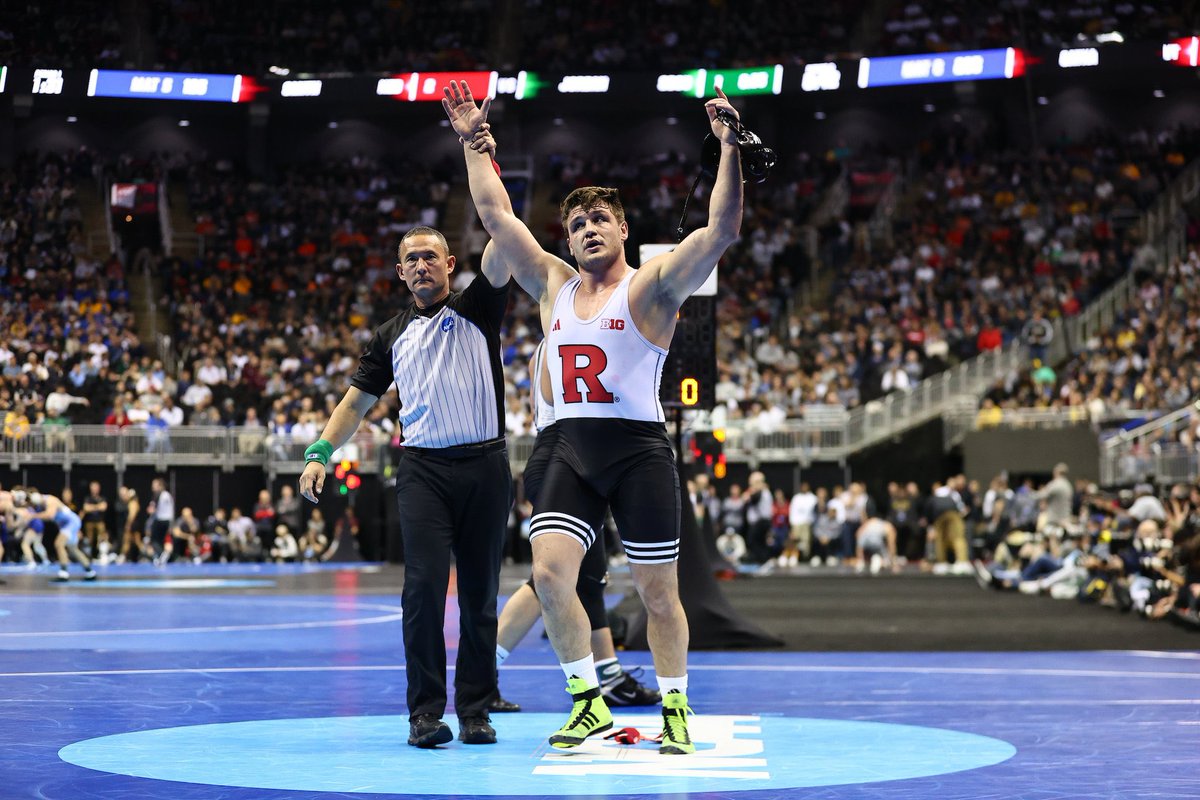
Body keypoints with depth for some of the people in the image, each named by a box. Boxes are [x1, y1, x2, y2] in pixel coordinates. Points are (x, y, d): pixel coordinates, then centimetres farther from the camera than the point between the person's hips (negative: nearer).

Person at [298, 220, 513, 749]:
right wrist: (320, 452, 4)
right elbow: (356, 402, 17)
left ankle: (475, 710, 10)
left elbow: (502, 254, -5)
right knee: (424, 585, -11)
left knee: (480, 592, 3)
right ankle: (426, 711, -7)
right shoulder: (390, 337, 16)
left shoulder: (476, 309, 10)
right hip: (423, 470, 1)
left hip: (484, 464, -1)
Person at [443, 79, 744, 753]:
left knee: (658, 591, 2)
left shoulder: (651, 286, -3)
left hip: (640, 450, -4)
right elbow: (497, 215, 17)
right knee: (549, 571, -12)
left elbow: (722, 232, -16)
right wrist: (474, 145, 17)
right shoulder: (553, 285, 12)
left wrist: (729, 150, -24)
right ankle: (589, 699, 3)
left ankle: (675, 706, 19)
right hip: (572, 450, 4)